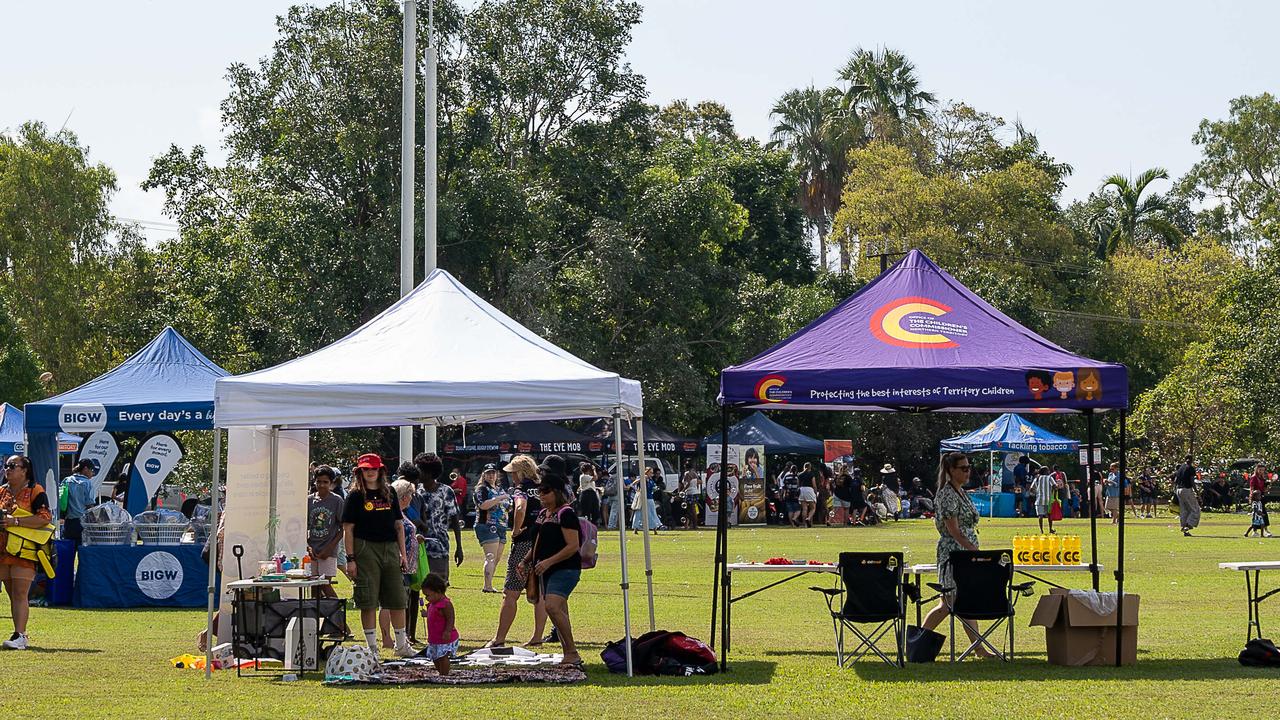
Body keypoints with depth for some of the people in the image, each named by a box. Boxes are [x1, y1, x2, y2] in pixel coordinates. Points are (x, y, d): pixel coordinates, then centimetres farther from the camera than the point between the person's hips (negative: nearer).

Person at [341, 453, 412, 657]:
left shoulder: (389, 494, 13)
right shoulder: (356, 497, 0)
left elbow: (399, 525, 15)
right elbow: (348, 529, -3)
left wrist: (403, 553, 9)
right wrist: (350, 559, -10)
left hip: (390, 548, 4)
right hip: (366, 550, -4)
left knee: (397, 599, 6)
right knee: (368, 601, -3)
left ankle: (402, 645, 18)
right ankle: (372, 647, 4)